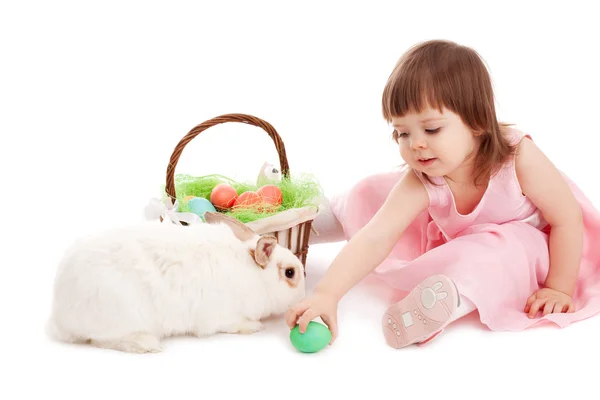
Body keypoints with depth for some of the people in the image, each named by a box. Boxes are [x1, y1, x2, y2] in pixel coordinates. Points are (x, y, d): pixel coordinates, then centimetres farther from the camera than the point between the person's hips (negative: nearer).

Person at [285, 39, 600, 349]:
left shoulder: (519, 157, -35)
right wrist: (327, 293, -47)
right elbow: (375, 239, -35)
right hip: (459, 241, 3)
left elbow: (569, 218, -23)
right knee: (372, 196, -2)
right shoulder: (421, 183, -28)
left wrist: (560, 290, -19)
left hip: (523, 244, -3)